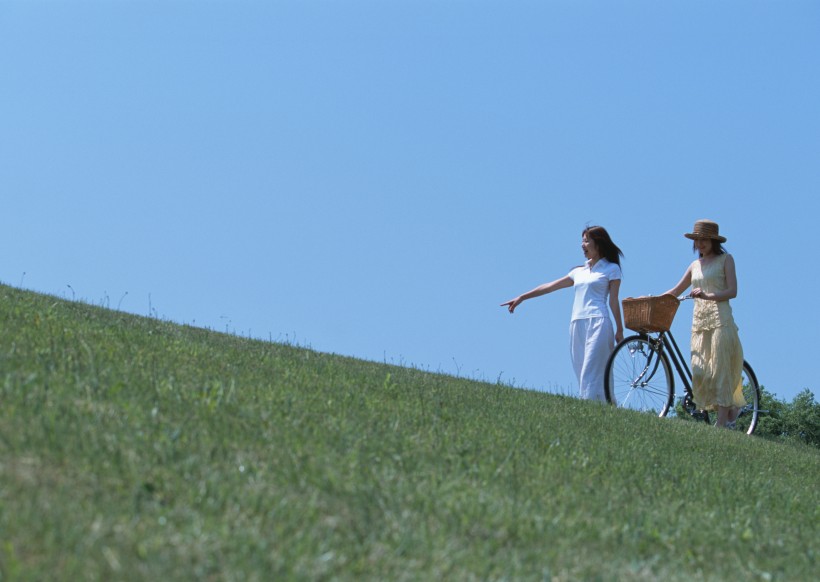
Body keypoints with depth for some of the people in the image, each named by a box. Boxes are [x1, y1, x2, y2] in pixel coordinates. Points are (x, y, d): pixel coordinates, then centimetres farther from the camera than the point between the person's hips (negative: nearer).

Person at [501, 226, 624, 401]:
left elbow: (613, 301, 2)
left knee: (591, 373, -17)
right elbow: (549, 287, 23)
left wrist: (619, 330, -4)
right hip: (577, 325, 6)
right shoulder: (579, 272, 22)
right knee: (582, 374, 0)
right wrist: (521, 298, 21)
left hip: (597, 324, -6)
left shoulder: (611, 269, 7)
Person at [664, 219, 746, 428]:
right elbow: (676, 291, 21)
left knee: (720, 369, -8)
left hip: (720, 319, -5)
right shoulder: (695, 265, 18)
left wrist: (708, 296, -21)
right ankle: (731, 409, 11)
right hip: (699, 322, 5)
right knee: (700, 372, -4)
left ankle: (722, 422, -7)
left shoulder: (725, 259, 5)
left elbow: (732, 291, -6)